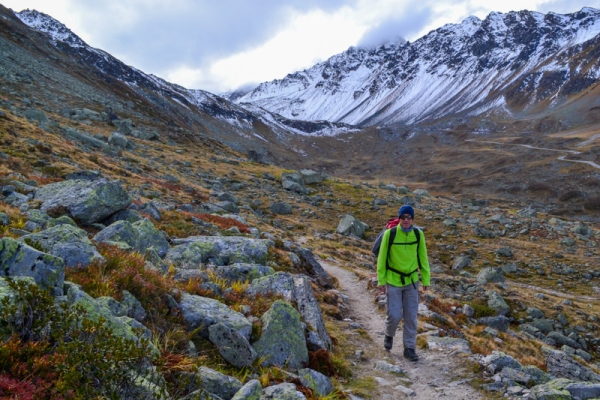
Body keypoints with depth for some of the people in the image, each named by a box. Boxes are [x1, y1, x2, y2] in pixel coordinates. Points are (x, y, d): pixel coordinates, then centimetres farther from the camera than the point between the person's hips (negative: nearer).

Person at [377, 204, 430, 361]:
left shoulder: (418, 234, -6)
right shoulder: (390, 234, -14)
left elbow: (423, 258, 4)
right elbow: (382, 258, -7)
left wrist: (426, 279, 4)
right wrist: (381, 280, -6)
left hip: (412, 281, 3)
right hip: (393, 280, -2)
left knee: (411, 316, 6)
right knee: (394, 315, -1)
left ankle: (409, 348, 21)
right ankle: (389, 335, 32)